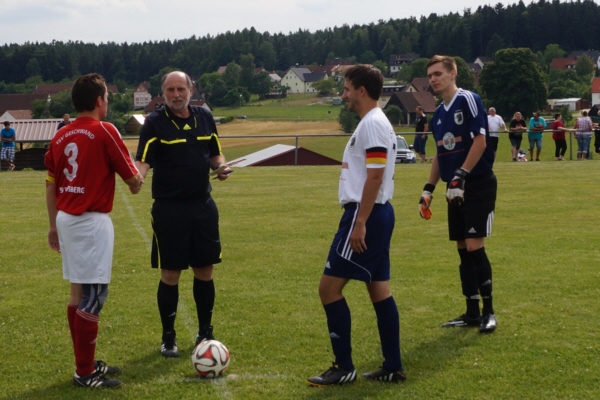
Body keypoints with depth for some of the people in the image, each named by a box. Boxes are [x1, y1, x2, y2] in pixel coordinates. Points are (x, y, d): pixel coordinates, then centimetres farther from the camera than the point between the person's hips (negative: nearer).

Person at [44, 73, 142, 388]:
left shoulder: (60, 137, 9)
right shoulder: (104, 131, -11)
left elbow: (51, 186, 14)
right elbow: (133, 179, -8)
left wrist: (54, 226, 22)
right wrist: (137, 180, 16)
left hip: (67, 219, 8)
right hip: (92, 221, -8)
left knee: (78, 292, 15)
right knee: (94, 295, -3)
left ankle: (85, 362, 25)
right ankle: (85, 372, 1)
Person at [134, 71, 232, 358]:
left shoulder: (205, 118, 6)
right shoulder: (155, 123, -8)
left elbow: (215, 153, 16)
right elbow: (143, 160, -17)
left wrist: (220, 166, -6)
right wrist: (137, 175, -39)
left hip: (203, 206, 4)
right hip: (169, 208, -4)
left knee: (204, 271, 9)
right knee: (170, 274, 1)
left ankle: (205, 333, 24)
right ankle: (168, 337, 16)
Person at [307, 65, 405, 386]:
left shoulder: (373, 124, -15)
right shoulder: (372, 122, 16)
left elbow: (375, 176, -22)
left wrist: (360, 223, -23)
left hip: (366, 215, -10)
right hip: (376, 215, 10)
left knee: (329, 287, -6)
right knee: (379, 289, 11)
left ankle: (343, 368, 0)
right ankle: (393, 367, 14)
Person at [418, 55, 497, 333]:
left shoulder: (468, 100, -10)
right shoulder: (439, 113, 14)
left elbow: (480, 140, -17)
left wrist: (461, 175, -23)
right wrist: (428, 189, 16)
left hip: (478, 185, -8)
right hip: (456, 189, 8)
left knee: (474, 247, -11)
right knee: (463, 250, 8)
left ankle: (488, 311, -1)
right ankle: (472, 313, 15)